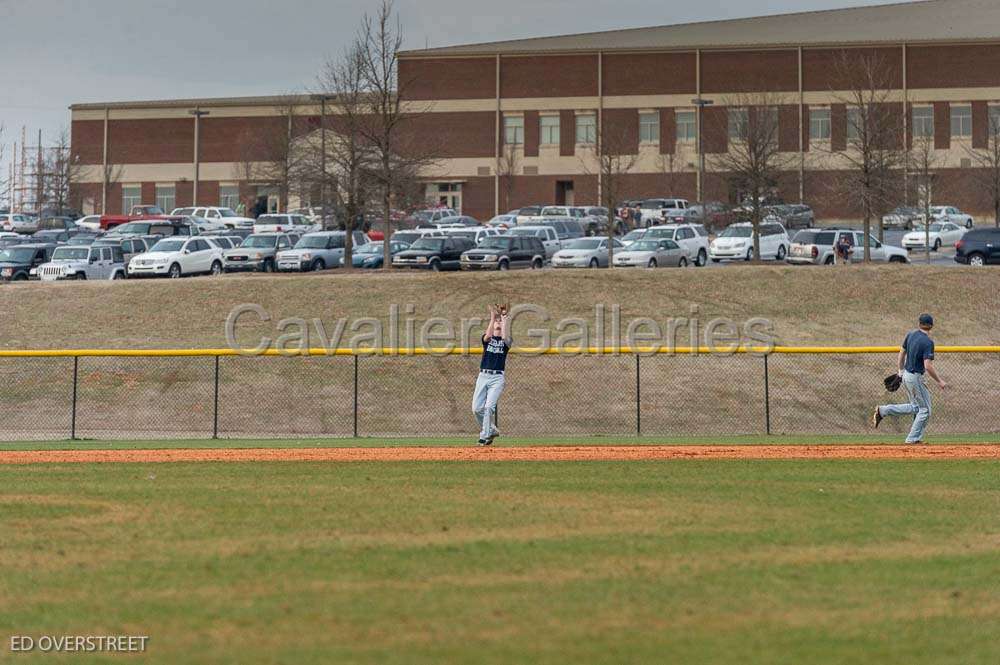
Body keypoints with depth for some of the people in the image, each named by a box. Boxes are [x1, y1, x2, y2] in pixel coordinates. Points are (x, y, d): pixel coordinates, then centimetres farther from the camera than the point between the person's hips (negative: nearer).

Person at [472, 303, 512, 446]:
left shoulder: (505, 341, 9)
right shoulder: (487, 339, 12)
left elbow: (505, 337, -16)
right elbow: (488, 336, -13)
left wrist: (505, 317, -14)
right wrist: (493, 317, -15)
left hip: (497, 377, -3)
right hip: (483, 376, 3)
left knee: (489, 406, -16)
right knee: (477, 408, -3)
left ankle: (485, 436, -10)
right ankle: (492, 430, 17)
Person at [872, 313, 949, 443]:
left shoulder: (911, 335, 3)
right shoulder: (928, 342, -20)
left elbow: (902, 353, 14)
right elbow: (928, 366, -24)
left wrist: (901, 371, 27)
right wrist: (939, 381, -14)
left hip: (906, 375, 8)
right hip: (915, 378, -8)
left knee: (915, 407, 21)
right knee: (925, 409, 5)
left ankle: (882, 411, 14)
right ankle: (913, 439, 7)